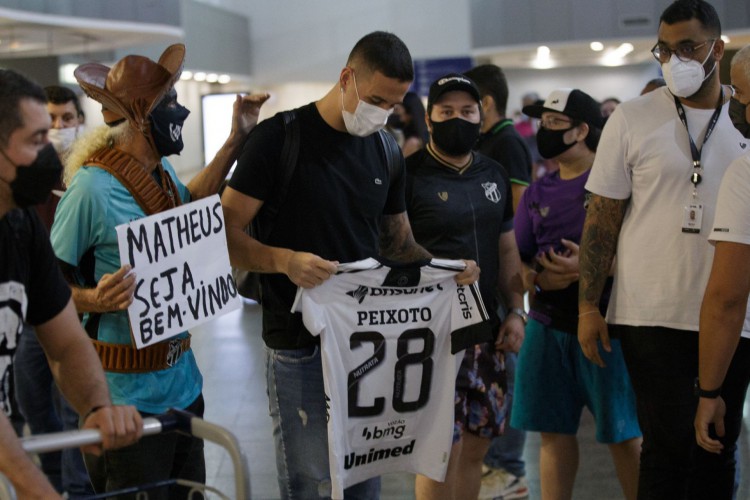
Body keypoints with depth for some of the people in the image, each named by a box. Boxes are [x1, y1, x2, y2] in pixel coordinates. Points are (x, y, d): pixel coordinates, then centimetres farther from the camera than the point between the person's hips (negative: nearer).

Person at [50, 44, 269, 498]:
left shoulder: (161, 170, 4)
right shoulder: (92, 187, -20)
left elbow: (189, 204, 26)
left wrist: (236, 141, 20)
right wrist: (94, 299, -32)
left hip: (182, 380, 8)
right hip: (128, 395, -8)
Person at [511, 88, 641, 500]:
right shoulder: (537, 193, 13)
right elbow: (517, 260, 12)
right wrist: (538, 280, -11)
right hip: (547, 324, 5)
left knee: (624, 435, 1)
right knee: (554, 433, 10)